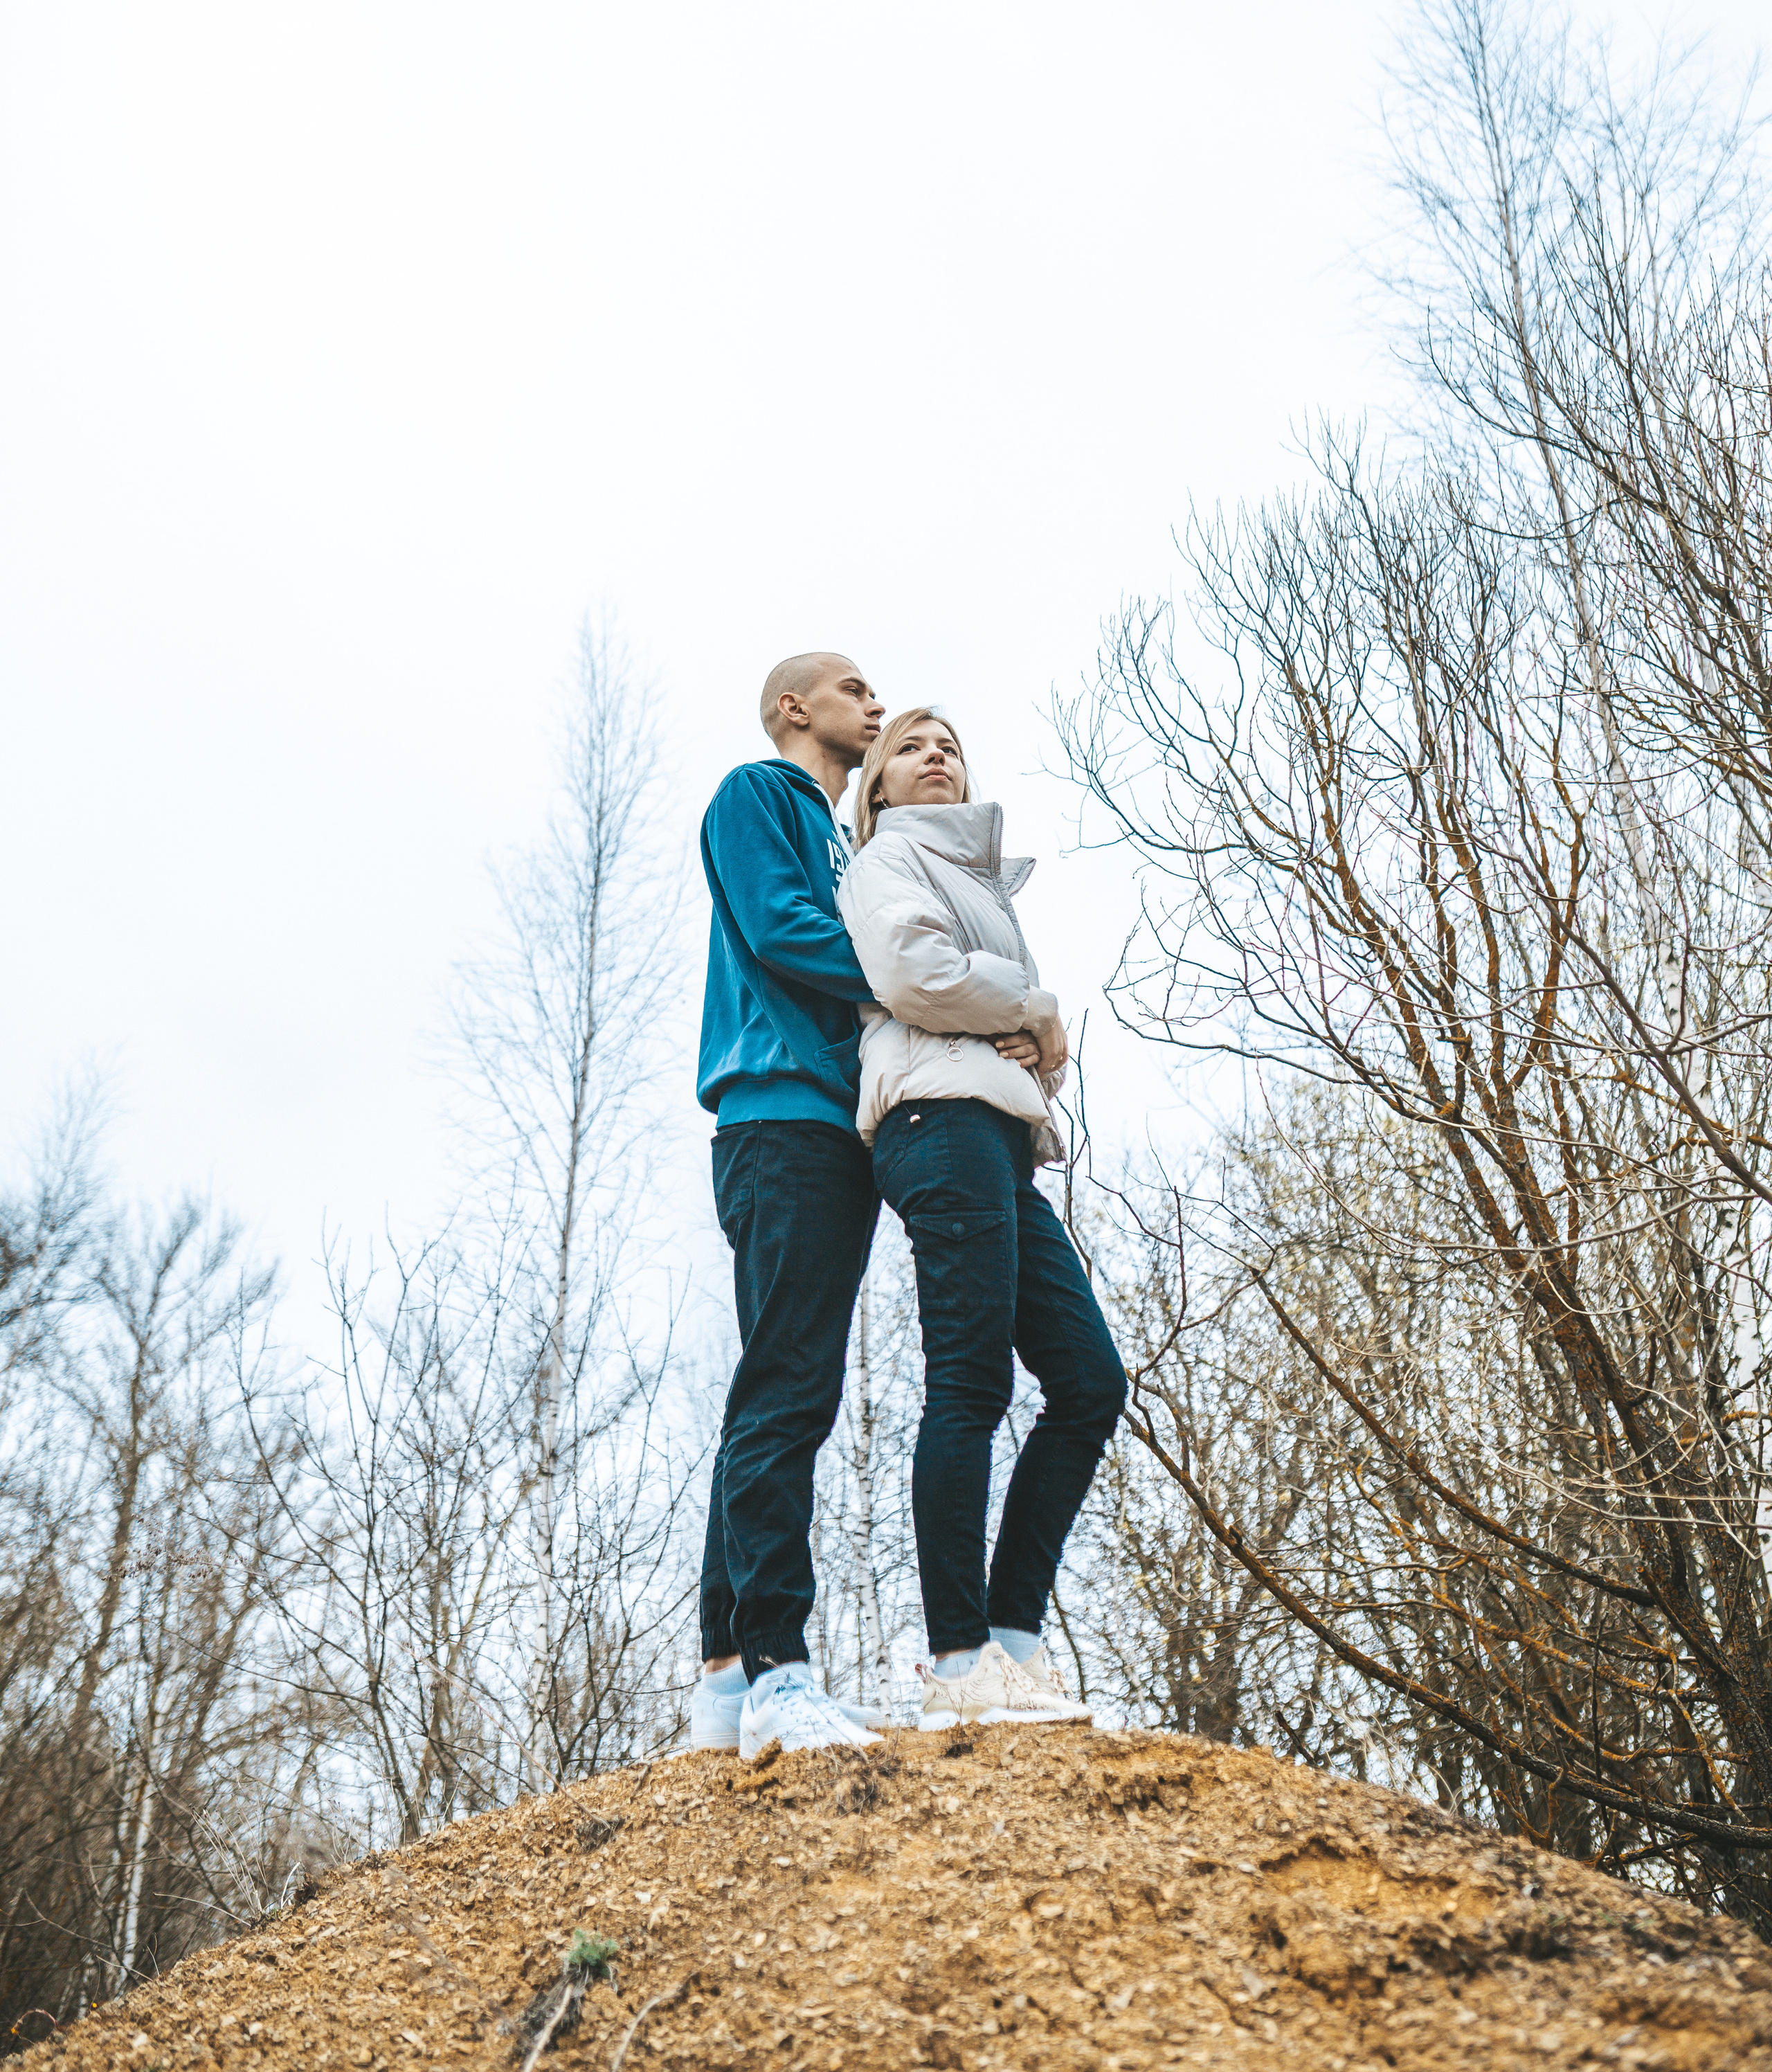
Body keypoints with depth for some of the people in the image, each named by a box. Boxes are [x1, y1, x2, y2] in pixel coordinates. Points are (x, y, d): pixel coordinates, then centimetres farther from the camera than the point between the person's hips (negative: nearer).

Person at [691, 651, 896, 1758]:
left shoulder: (843, 838, 31)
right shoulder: (758, 796, 7)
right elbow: (779, 928, -10)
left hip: (841, 1128, 9)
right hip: (785, 1117, -9)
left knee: (784, 1402, 4)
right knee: (787, 1392, -17)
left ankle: (733, 1675, 6)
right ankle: (773, 1666, -19)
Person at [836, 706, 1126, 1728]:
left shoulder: (987, 883, 34)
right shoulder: (889, 860, 10)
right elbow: (916, 973, -11)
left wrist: (1042, 1049, 3)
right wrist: (1040, 1008, 2)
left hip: (1005, 1144, 9)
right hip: (943, 1118, -9)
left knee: (1092, 1383, 0)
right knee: (973, 1383, -15)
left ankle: (1015, 1632, 2)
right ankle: (960, 1665, -14)